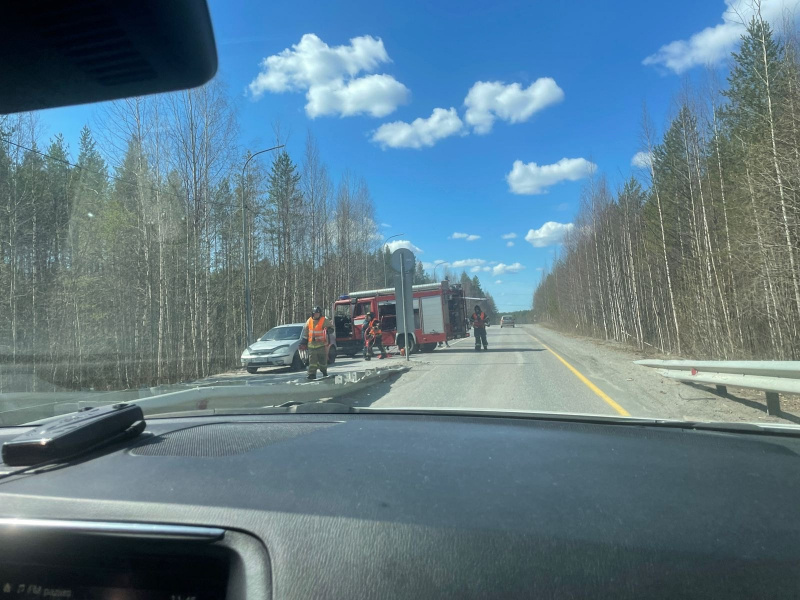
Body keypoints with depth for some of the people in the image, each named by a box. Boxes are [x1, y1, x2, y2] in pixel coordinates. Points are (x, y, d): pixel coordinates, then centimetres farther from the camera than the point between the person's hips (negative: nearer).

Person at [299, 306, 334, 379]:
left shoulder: (324, 321, -4)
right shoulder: (309, 321, 7)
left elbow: (331, 327, -1)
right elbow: (305, 332, 14)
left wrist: (329, 330, -25)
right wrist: (303, 342, 13)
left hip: (321, 344, -3)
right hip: (311, 344, 3)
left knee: (322, 360, 5)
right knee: (312, 361, 1)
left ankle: (324, 372, 27)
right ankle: (312, 374, 3)